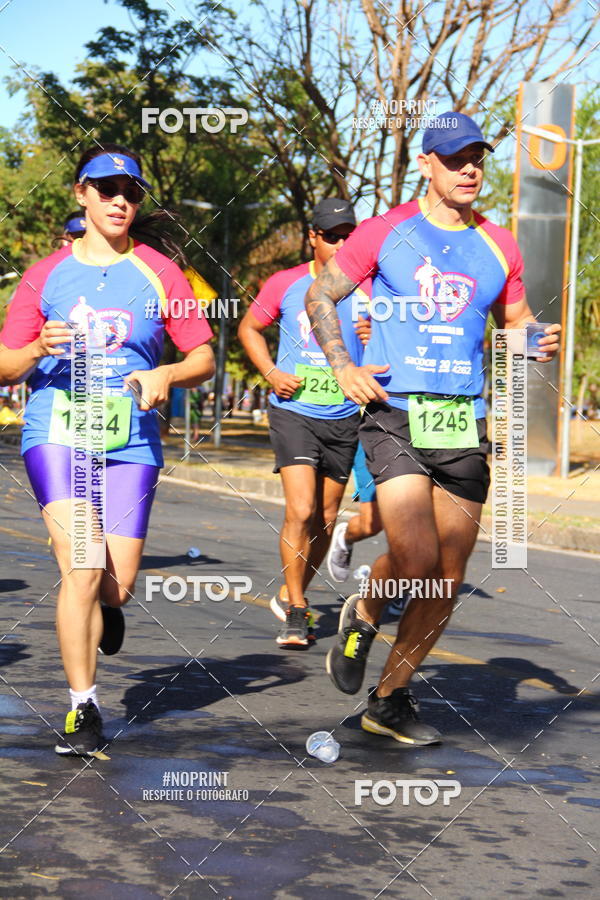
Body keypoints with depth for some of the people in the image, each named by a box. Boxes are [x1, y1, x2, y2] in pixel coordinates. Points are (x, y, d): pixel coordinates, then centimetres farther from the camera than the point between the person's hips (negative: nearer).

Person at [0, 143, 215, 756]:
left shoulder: (159, 274, 9)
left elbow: (204, 359, 10)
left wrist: (166, 375, -12)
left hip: (130, 441, 1)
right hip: (56, 433, -1)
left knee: (117, 585, -2)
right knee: (81, 568, -16)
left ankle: (103, 606, 38)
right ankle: (82, 708, -6)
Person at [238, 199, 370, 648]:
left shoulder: (366, 290, -1)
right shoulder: (285, 284, -3)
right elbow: (249, 328, 12)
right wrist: (272, 373, -4)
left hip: (344, 418, 3)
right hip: (294, 412, -2)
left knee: (325, 519, 10)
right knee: (301, 511, -15)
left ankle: (292, 595, 31)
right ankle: (296, 612, -3)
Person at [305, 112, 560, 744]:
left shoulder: (498, 247, 11)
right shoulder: (384, 233, 1)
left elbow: (514, 320, 24)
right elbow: (319, 295, 9)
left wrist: (537, 340, 1)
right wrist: (342, 367, -4)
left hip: (463, 424, 4)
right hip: (394, 414, -4)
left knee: (447, 580, 4)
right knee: (416, 561, -19)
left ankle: (390, 699, 20)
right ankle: (363, 615, 15)